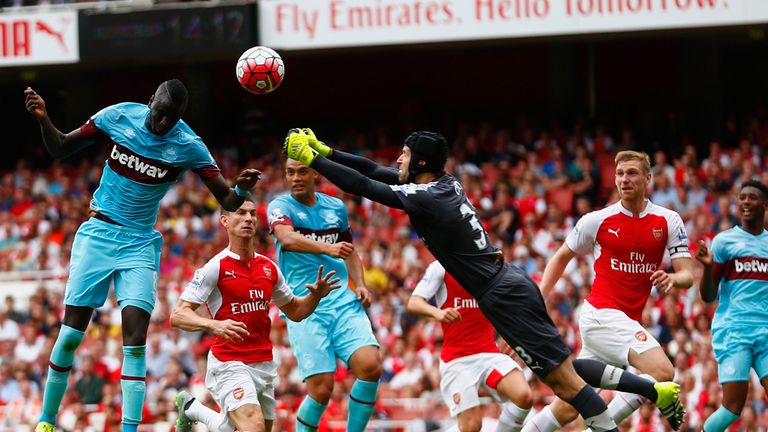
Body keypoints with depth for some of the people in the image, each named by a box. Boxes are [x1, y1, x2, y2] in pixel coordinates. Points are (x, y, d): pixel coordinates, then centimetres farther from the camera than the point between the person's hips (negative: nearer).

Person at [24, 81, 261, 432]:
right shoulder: (118, 117, -6)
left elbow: (227, 201, -10)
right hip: (98, 232, 0)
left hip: (140, 243, 0)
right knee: (71, 333, -3)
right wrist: (43, 119, -14)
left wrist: (241, 189, -33)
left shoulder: (188, 146, -9)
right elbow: (60, 149, 4)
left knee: (135, 339, -13)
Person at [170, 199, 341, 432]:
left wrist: (316, 295, 1)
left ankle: (192, 409, 34)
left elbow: (294, 311, 22)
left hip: (264, 366, 7)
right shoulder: (215, 267, -9)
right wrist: (214, 325, -33)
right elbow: (177, 315, -15)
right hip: (229, 364, -6)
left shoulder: (269, 267, 9)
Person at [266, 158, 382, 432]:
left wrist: (360, 284, 12)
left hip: (343, 301, 4)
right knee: (321, 389, -13)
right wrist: (327, 248, -37)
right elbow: (287, 238, -22)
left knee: (371, 366, -18)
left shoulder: (336, 207, 15)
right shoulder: (280, 206, 0)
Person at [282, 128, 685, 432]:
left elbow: (362, 185, -16)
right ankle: (658, 390, 16)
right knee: (562, 372, 15)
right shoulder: (446, 183, 9)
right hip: (511, 285, 9)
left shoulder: (425, 199, -16)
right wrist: (323, 150, 14)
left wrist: (311, 160, -8)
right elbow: (373, 171, 16)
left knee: (563, 379, -7)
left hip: (504, 297, -9)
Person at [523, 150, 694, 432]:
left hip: (626, 322, 4)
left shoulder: (668, 221, 4)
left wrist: (672, 279, -24)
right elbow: (562, 257, 13)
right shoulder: (597, 220, -2)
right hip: (601, 312, -4)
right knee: (662, 372, -25)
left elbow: (687, 275, -1)